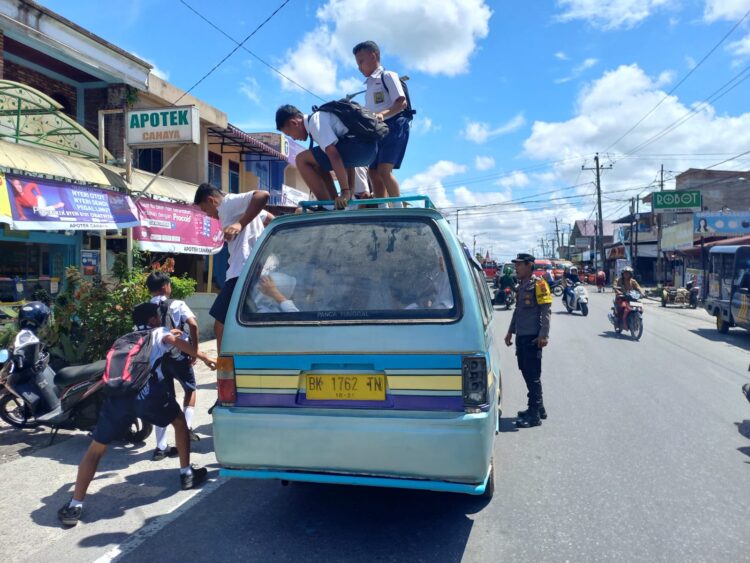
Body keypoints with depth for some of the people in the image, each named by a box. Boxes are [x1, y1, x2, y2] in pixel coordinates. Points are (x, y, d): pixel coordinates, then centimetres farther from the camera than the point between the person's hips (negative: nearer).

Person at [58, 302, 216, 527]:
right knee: (180, 421, 24)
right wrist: (203, 357, -3)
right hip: (148, 392, -3)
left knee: (95, 450, 17)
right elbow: (174, 340, -2)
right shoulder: (159, 333, 20)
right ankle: (187, 474, 26)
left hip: (118, 395, 3)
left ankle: (74, 506, 10)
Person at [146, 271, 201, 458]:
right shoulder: (176, 305, -6)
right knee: (190, 389, 21)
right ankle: (187, 427, 6)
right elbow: (193, 324, -19)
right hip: (178, 356, -3)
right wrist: (195, 350, -11)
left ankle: (161, 447, 12)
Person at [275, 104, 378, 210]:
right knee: (319, 164, 24)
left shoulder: (314, 121, -7)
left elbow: (334, 155, -19)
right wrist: (350, 191, 24)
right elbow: (344, 158, 25)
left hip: (359, 146, -10)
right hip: (368, 147, 10)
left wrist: (345, 191, -22)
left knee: (302, 160, -6)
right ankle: (336, 205, 16)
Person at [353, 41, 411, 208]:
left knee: (384, 170, -21)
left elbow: (402, 103, -13)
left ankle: (398, 208, -19)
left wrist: (382, 115, -27)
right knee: (374, 172, 4)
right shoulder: (369, 85, 23)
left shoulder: (388, 76, -1)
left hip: (394, 126, -9)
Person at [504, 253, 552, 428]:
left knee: (533, 376, -5)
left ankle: (534, 415, 1)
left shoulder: (538, 284, -10)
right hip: (521, 336, 9)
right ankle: (538, 408, 26)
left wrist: (543, 335, -20)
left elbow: (546, 311, -15)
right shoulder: (521, 285, 16)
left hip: (533, 337, -9)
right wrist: (510, 331, 22)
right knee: (526, 374, 14)